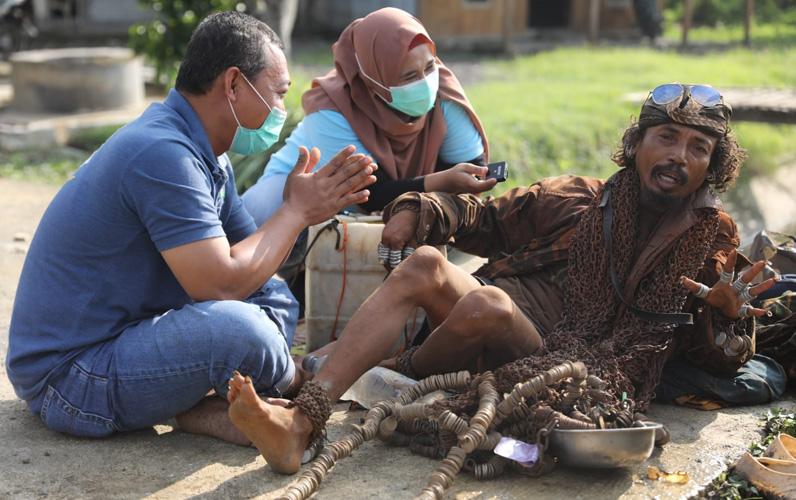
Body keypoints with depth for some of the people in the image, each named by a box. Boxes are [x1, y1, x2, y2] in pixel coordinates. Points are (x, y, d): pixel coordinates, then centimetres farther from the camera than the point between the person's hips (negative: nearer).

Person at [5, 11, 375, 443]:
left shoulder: (207, 158, 11)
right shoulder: (162, 153, -23)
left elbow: (255, 259, 12)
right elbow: (221, 283, -26)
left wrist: (305, 208, -3)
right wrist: (297, 211, -14)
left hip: (125, 334, 11)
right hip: (67, 379, -11)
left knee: (273, 299, 11)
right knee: (235, 325, -32)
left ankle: (202, 409, -11)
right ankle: (299, 386, 1)